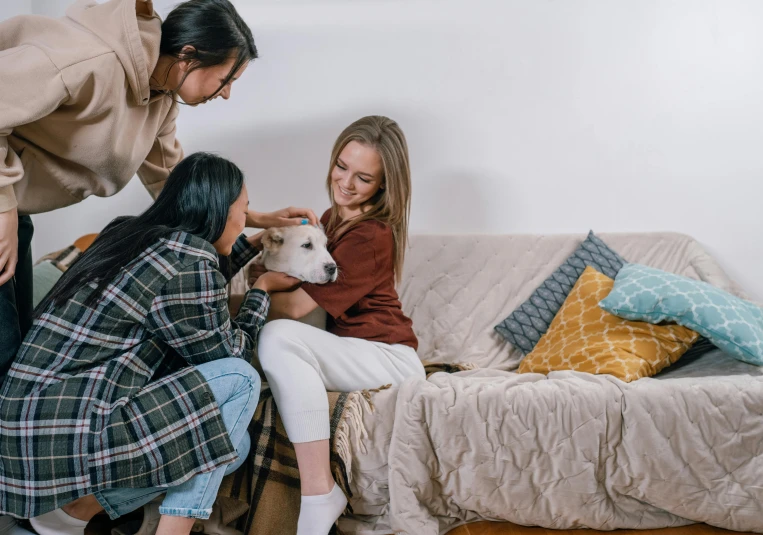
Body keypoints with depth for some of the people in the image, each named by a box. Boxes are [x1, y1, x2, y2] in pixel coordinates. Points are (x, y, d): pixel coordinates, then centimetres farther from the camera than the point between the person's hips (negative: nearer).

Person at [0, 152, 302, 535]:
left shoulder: (129, 233, 11)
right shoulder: (189, 259, -14)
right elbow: (228, 355, 0)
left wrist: (257, 242, 34)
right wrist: (263, 289, 15)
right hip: (63, 440, -9)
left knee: (227, 445, 12)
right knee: (239, 378, -4)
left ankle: (72, 504, 9)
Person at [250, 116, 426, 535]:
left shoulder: (372, 236, -15)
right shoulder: (333, 218, 13)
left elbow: (296, 306, -18)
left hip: (388, 357, -9)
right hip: (352, 354, 9)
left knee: (280, 337, -31)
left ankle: (319, 496, -27)